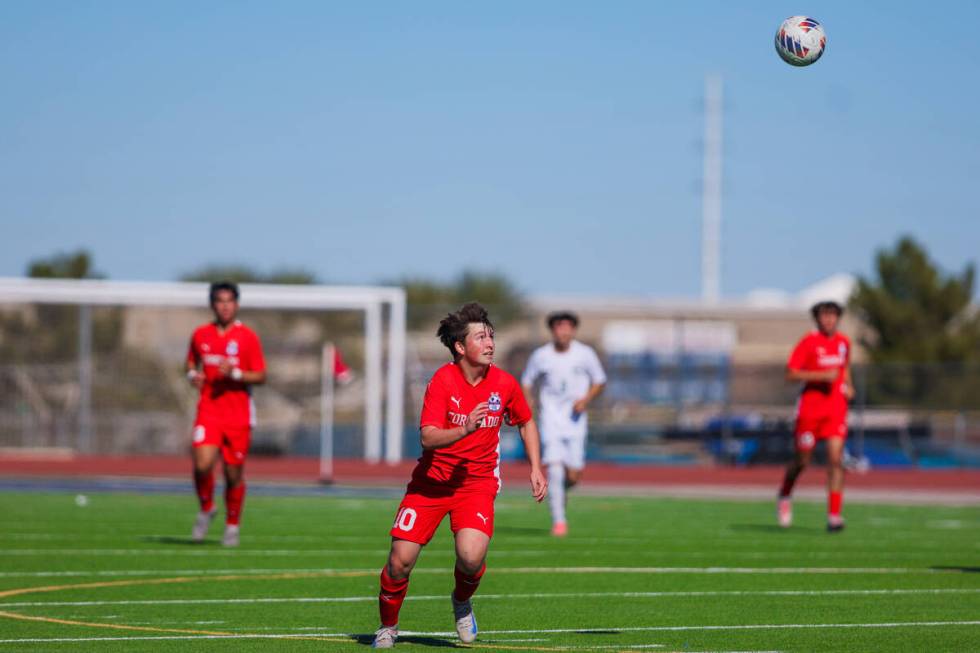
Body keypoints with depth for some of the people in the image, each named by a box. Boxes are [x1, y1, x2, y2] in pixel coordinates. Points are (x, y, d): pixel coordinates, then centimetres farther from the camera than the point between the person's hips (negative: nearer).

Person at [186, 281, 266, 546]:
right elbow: (192, 362, 23)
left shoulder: (248, 337, -2)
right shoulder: (200, 334, 7)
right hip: (209, 410, 1)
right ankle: (206, 509, 11)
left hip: (239, 415, -1)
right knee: (202, 464, -17)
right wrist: (193, 374, 0)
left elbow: (261, 376, -2)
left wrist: (235, 374, -18)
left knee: (234, 473, 3)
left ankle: (232, 526, 22)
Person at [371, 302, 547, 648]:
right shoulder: (442, 380, -14)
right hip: (432, 480, -1)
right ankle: (387, 627, 19)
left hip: (477, 482, 1)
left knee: (471, 556, -24)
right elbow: (428, 438, -23)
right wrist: (464, 430, -39)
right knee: (400, 560, -7)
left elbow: (526, 423, 15)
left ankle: (462, 601, 11)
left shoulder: (504, 384, -4)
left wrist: (535, 469, 7)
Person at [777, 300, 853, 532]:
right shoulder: (809, 342, -6)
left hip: (836, 409, 3)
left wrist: (848, 386, 8)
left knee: (836, 459, -11)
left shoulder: (844, 342, 9)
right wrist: (821, 376, -20)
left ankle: (834, 515, -12)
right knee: (802, 461, 6)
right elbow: (791, 374, -10)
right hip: (810, 407, -3)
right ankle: (785, 496, 36)